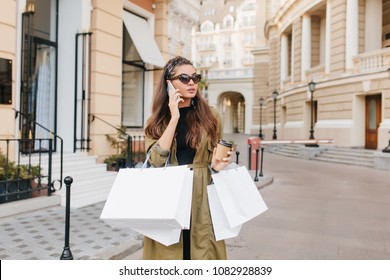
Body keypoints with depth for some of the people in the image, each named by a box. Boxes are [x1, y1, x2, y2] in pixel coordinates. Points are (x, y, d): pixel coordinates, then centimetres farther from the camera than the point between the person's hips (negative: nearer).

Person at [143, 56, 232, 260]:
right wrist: (175, 117, -12)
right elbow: (156, 159, -12)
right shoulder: (157, 120, 4)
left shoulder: (210, 116, 4)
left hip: (201, 199, 0)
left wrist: (216, 166, -10)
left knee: (202, 250, 2)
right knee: (168, 254, 5)